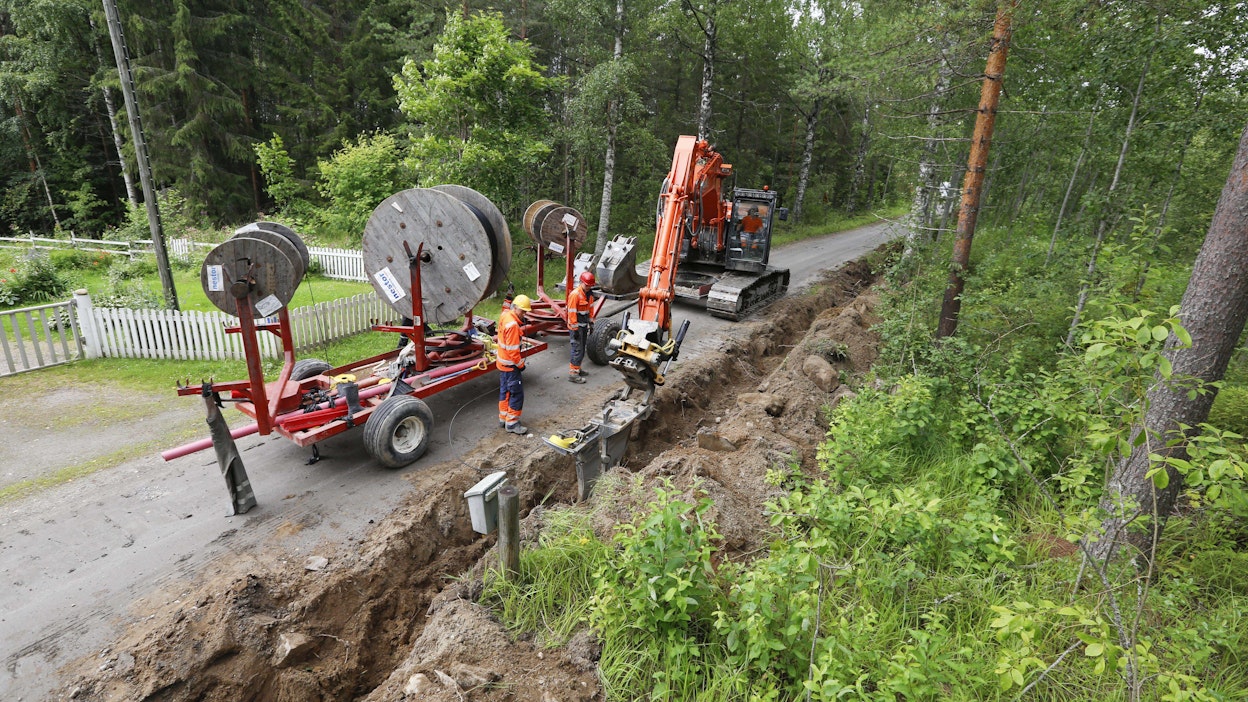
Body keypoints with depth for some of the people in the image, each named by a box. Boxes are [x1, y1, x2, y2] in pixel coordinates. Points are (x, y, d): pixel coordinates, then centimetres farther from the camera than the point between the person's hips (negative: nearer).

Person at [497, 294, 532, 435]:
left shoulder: (504, 315, 0)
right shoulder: (512, 324, -27)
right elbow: (513, 349, -24)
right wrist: (520, 364, -15)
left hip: (502, 363, 10)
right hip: (510, 365, -10)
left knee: (504, 391, 18)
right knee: (517, 393, -2)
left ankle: (503, 418, 29)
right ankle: (512, 423, 6)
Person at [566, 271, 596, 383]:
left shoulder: (589, 294, 8)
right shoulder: (575, 294, -20)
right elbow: (572, 313, -20)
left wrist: (591, 323, 16)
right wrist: (574, 329, -19)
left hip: (584, 326, 9)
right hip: (576, 326, -9)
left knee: (582, 349, 17)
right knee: (577, 350, -8)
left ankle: (577, 369, 30)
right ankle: (572, 374, -3)